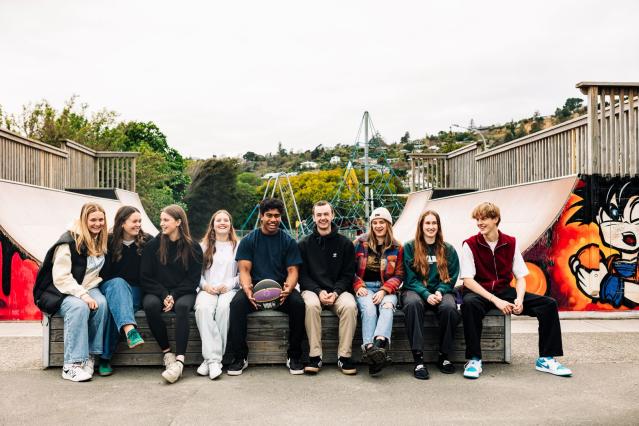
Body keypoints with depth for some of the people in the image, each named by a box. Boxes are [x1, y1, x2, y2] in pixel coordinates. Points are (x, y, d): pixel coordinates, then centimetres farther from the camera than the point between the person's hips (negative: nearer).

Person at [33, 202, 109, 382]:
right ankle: (71, 365, -34)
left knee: (101, 303, -28)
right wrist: (82, 295, -28)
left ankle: (91, 356, -22)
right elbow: (61, 277, -18)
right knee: (79, 307, -36)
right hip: (60, 291, -5)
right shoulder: (70, 241, -12)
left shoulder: (101, 242, 8)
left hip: (88, 289, 5)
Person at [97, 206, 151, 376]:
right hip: (111, 287, 0)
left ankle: (105, 358, -34)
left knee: (115, 308, -33)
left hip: (135, 291, 0)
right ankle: (130, 330, -59)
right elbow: (102, 272, 1)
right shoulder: (109, 241, 4)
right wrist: (116, 285, -14)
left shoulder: (147, 241, 4)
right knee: (117, 284, -37)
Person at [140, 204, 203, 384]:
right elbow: (145, 277, 2)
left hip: (183, 293, -1)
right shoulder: (153, 245, 6)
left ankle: (179, 360, -41)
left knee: (182, 306, -35)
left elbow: (193, 279, 0)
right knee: (150, 305, -33)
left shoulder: (193, 247, 3)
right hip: (157, 292, 1)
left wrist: (174, 296, -14)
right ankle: (167, 353, -21)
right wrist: (164, 295, -12)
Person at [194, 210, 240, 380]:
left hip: (229, 289, -1)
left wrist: (229, 285, -10)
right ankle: (213, 359, -36)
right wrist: (205, 285, -7)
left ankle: (210, 358, -29)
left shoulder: (237, 246, 14)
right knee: (203, 308, -34)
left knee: (223, 307, -36)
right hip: (208, 289, 1)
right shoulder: (204, 246, 19)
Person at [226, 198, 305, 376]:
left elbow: (292, 270, 0)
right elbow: (244, 270, -1)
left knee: (298, 304, -30)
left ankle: (294, 356, -13)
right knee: (237, 303, -30)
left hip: (281, 288, 0)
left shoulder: (288, 241, 7)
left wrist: (288, 288, -23)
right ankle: (240, 357, -15)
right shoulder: (248, 240, 6)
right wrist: (247, 288, -24)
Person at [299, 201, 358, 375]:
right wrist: (319, 292, -13)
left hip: (338, 290, 0)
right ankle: (315, 356, -25)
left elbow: (348, 274, 6)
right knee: (311, 305, -35)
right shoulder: (305, 244, 8)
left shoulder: (345, 244, 8)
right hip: (312, 290, 0)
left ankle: (344, 356, -21)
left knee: (350, 306, -32)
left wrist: (336, 292, -12)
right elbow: (302, 275, 4)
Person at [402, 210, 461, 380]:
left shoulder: (449, 250, 13)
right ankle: (418, 358, -37)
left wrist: (439, 292, -13)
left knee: (449, 307, -33)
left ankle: (444, 356, -15)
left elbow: (451, 278, 8)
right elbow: (410, 278, -1)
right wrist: (426, 294, -17)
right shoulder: (410, 247, 6)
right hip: (415, 290, -1)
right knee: (413, 304, -37)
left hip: (440, 291, 2)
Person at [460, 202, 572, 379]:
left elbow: (521, 277, 5)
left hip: (505, 291, 4)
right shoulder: (470, 245, -6)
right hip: (479, 292, -4)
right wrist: (495, 300, -24)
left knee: (549, 304, -12)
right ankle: (474, 359, -27)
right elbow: (468, 280, -14)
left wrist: (519, 298, -17)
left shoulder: (511, 243, 4)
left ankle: (545, 358, -2)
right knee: (469, 303, -40)